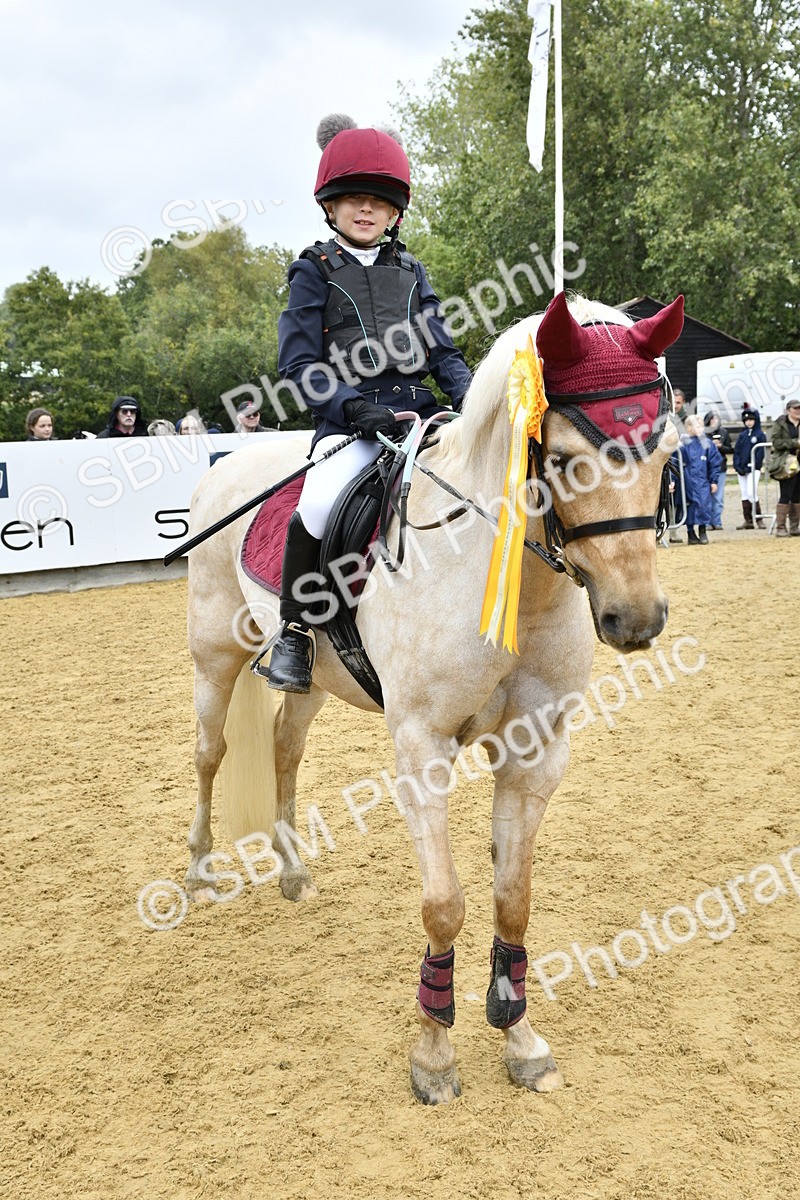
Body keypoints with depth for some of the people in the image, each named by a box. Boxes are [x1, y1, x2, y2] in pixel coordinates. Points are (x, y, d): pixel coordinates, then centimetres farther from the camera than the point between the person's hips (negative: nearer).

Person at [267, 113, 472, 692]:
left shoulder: (411, 272, 19)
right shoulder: (315, 271, 7)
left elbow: (443, 349, 17)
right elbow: (300, 362, -1)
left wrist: (468, 399, -3)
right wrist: (356, 408, -16)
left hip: (422, 412, 4)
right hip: (352, 423, -4)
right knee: (320, 506, -32)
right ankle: (294, 628, -9)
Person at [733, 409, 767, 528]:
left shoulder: (760, 435, -1)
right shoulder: (742, 435, 13)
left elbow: (760, 453, -7)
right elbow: (736, 451, 10)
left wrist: (750, 467, -14)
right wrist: (737, 466, -3)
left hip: (754, 469, -5)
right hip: (741, 470, 5)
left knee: (751, 493, -16)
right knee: (744, 495, 5)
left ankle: (758, 518, -5)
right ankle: (748, 521, 9)